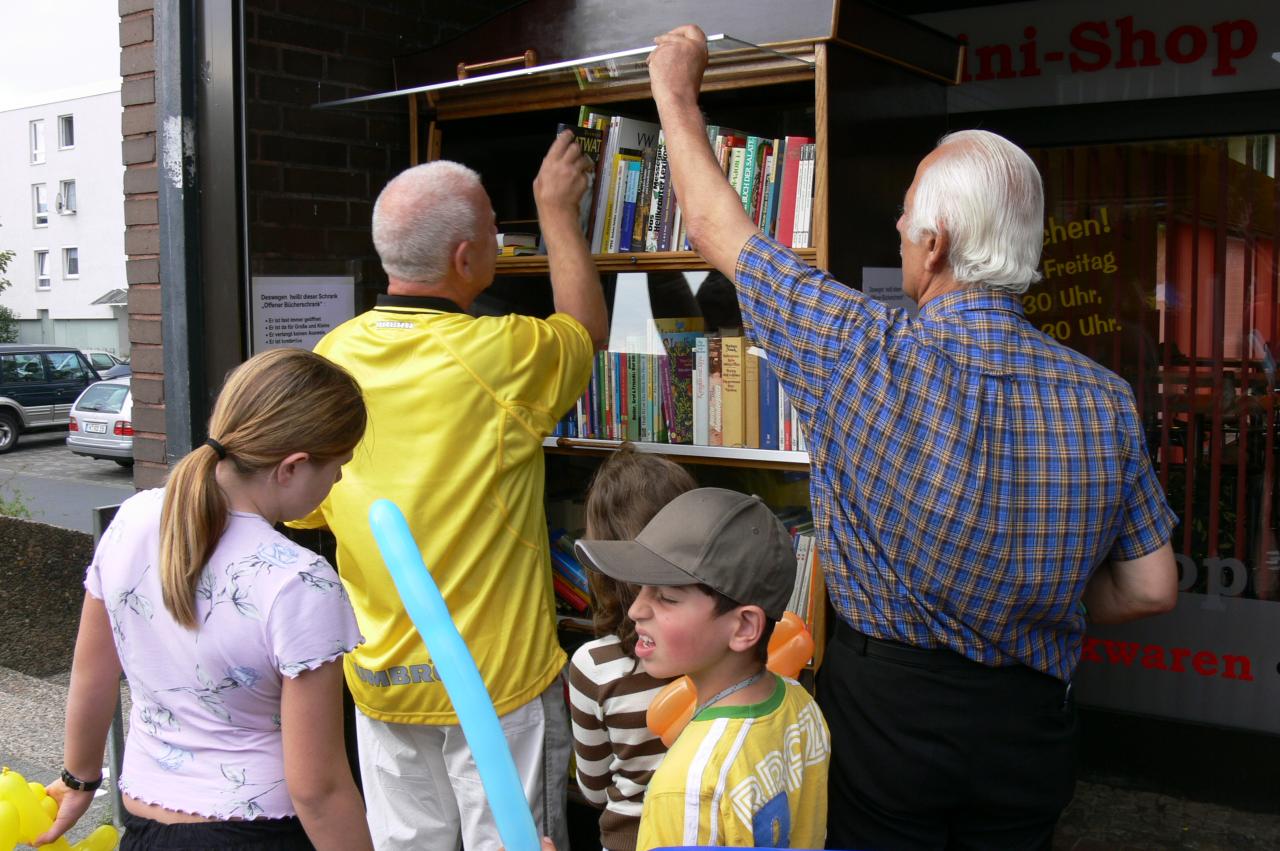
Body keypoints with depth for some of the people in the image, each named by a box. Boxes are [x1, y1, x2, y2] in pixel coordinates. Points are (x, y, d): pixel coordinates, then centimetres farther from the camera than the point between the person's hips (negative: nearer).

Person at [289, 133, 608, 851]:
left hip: (380, 676, 5)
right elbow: (588, 328, 4)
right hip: (496, 676, -5)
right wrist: (558, 210, 14)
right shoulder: (499, 355, -19)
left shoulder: (333, 355, -4)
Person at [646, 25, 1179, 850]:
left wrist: (674, 87, 8)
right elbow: (1151, 589, -1)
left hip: (885, 702, -3)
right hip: (1032, 723, 4)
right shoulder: (1106, 398, -9)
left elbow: (718, 229, -7)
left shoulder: (866, 355, -19)